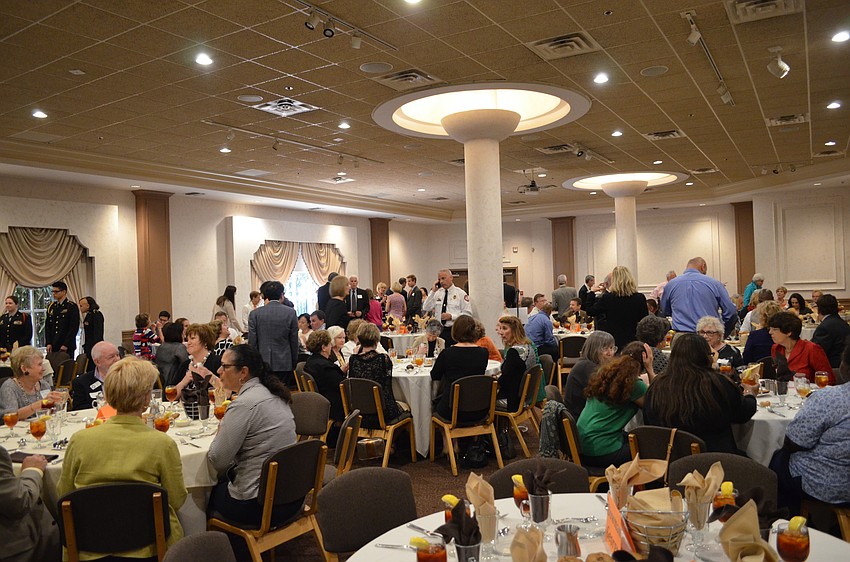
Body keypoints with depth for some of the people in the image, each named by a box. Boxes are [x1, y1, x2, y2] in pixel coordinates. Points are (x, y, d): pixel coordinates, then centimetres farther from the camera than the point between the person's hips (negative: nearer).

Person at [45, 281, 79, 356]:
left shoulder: (72, 307, -5)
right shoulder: (51, 307, 13)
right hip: (53, 347, 5)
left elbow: (74, 328, -9)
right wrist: (48, 343, 3)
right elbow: (47, 326, 13)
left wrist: (66, 345, -13)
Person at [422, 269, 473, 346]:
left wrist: (451, 316, -16)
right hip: (439, 330, 4)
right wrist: (433, 291, -1)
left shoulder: (460, 293, -1)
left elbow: (468, 314, -5)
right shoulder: (437, 293, 11)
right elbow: (426, 309, 4)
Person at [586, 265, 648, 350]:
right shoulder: (640, 298, -8)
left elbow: (590, 311, 2)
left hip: (612, 342, -1)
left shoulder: (607, 298, -12)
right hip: (633, 341, 1)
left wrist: (592, 292, 11)